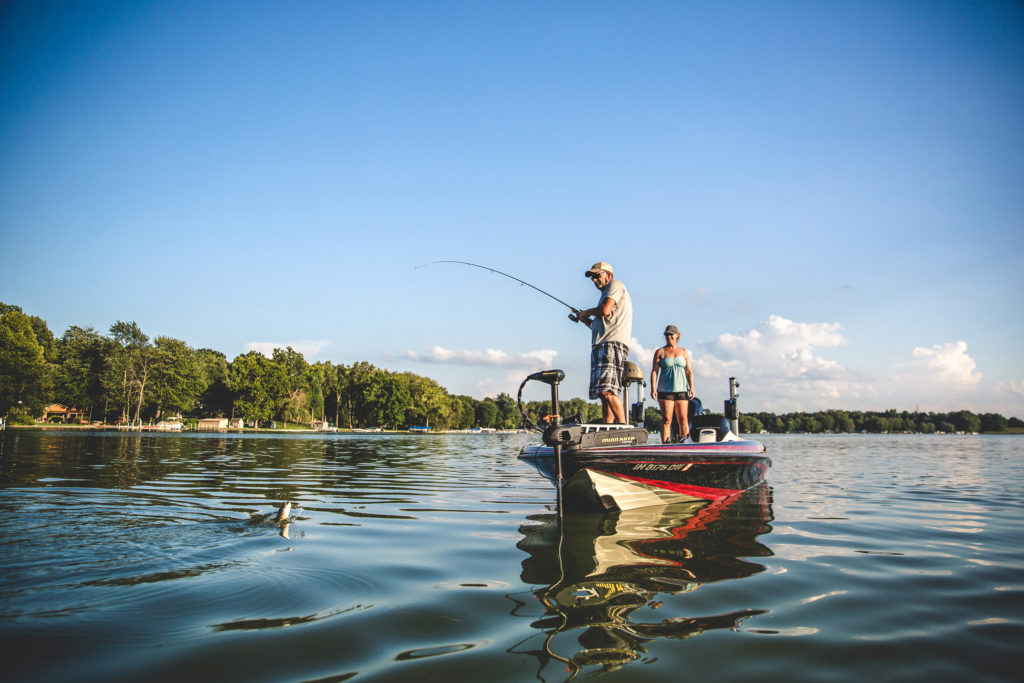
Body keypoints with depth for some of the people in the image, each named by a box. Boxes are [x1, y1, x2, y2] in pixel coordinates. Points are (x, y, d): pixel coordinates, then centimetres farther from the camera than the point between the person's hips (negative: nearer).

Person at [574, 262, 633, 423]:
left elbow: (605, 310, -12)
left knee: (608, 390, -22)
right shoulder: (606, 294, 32)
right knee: (605, 394, 3)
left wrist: (586, 312, 5)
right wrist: (585, 320, 23)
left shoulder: (616, 285, 5)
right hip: (601, 347, 10)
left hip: (613, 344, -10)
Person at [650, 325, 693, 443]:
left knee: (683, 420, -5)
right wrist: (653, 388, -10)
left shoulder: (684, 352, 14)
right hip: (665, 391, -2)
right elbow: (654, 371, 2)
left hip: (681, 390, 2)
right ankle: (665, 444, -9)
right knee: (666, 420, -8)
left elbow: (689, 372, 12)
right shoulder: (660, 352, 8)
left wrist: (691, 387, -1)